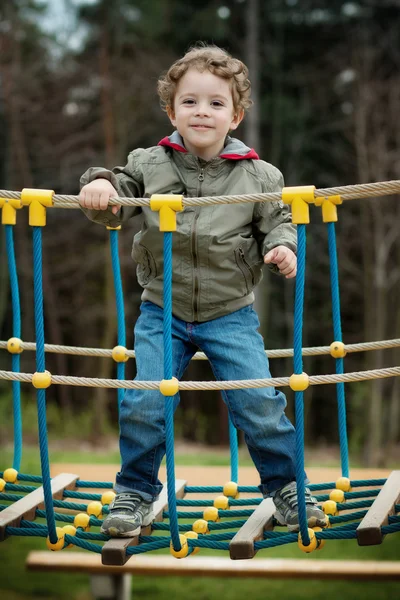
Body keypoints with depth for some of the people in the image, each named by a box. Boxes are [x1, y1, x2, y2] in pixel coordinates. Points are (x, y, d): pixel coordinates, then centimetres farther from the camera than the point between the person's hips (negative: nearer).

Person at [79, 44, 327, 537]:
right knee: (144, 404, -3)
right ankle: (135, 491, 17)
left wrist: (282, 247, -15)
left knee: (259, 401, -3)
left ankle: (285, 483, 19)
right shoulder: (149, 164, -3)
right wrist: (99, 185, -18)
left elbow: (277, 221, 6)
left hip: (231, 314, 0)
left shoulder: (258, 176, -4)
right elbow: (114, 208, 3)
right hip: (162, 311, 1)